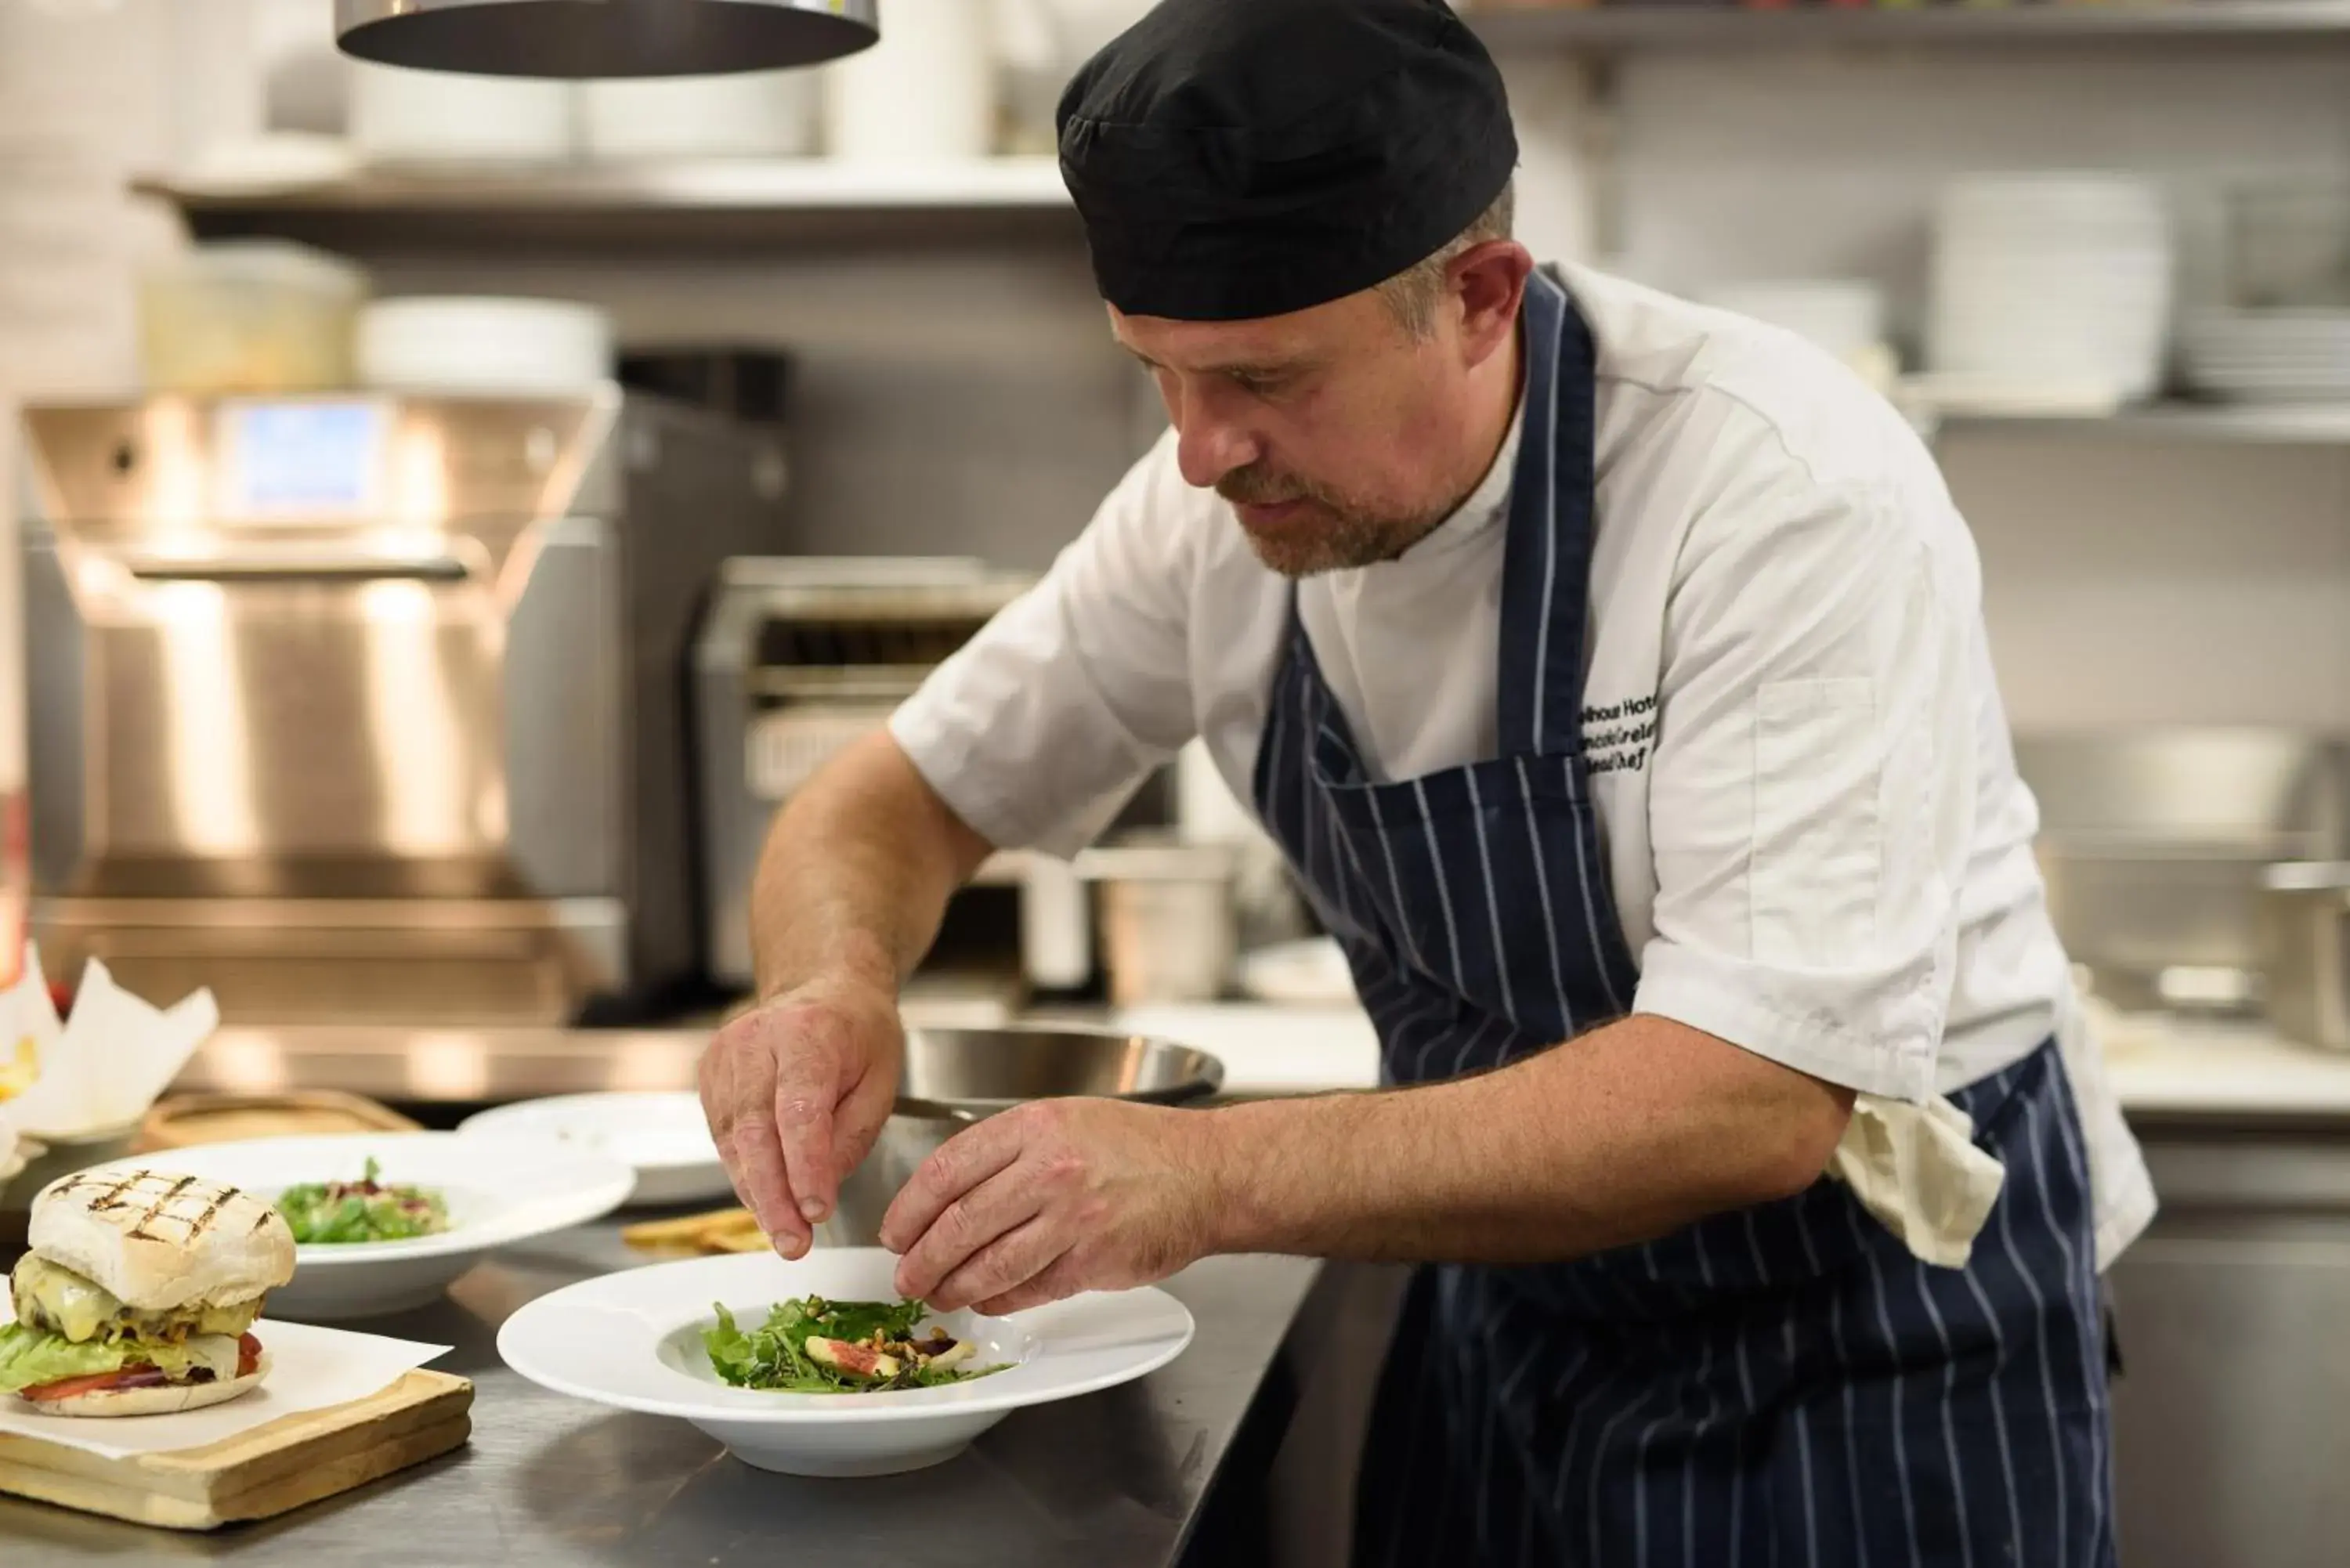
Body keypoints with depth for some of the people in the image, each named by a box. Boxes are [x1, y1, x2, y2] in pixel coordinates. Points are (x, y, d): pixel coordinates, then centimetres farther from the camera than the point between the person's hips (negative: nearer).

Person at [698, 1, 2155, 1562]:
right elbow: (904, 797, 0)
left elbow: (1757, 1096, -34)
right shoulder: (1230, 499, -10)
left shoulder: (1792, 494, -28)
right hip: (1515, 1316, 5)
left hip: (1876, 1351, -5)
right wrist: (836, 978, -23)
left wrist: (1213, 1178, -42)